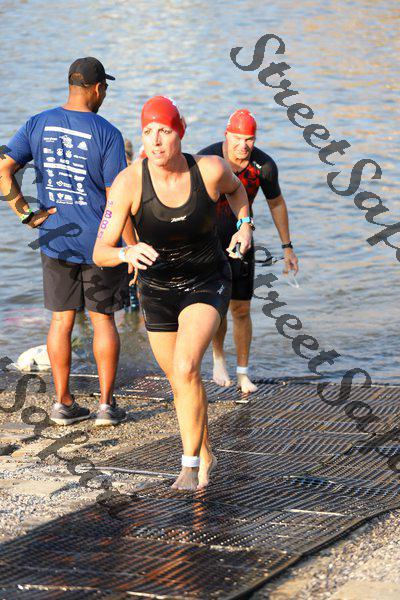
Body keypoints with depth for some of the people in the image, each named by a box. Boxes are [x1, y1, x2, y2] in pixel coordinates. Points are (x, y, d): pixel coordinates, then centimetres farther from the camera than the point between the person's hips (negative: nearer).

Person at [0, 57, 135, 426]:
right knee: (103, 319, 9)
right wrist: (133, 249, -7)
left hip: (55, 241, 3)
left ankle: (63, 402, 14)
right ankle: (107, 403, 10)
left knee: (62, 320, 11)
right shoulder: (107, 134, -14)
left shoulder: (38, 125, -2)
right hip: (100, 243, -3)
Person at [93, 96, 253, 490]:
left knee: (185, 368, -25)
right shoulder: (129, 182, -22)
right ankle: (206, 457, 39)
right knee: (180, 383, 15)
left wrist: (245, 226, -4)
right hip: (157, 290, 2)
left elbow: (236, 189, 9)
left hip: (207, 284, -2)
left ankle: (190, 463, -9)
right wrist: (127, 254, -45)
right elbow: (100, 253, -25)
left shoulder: (211, 170, -20)